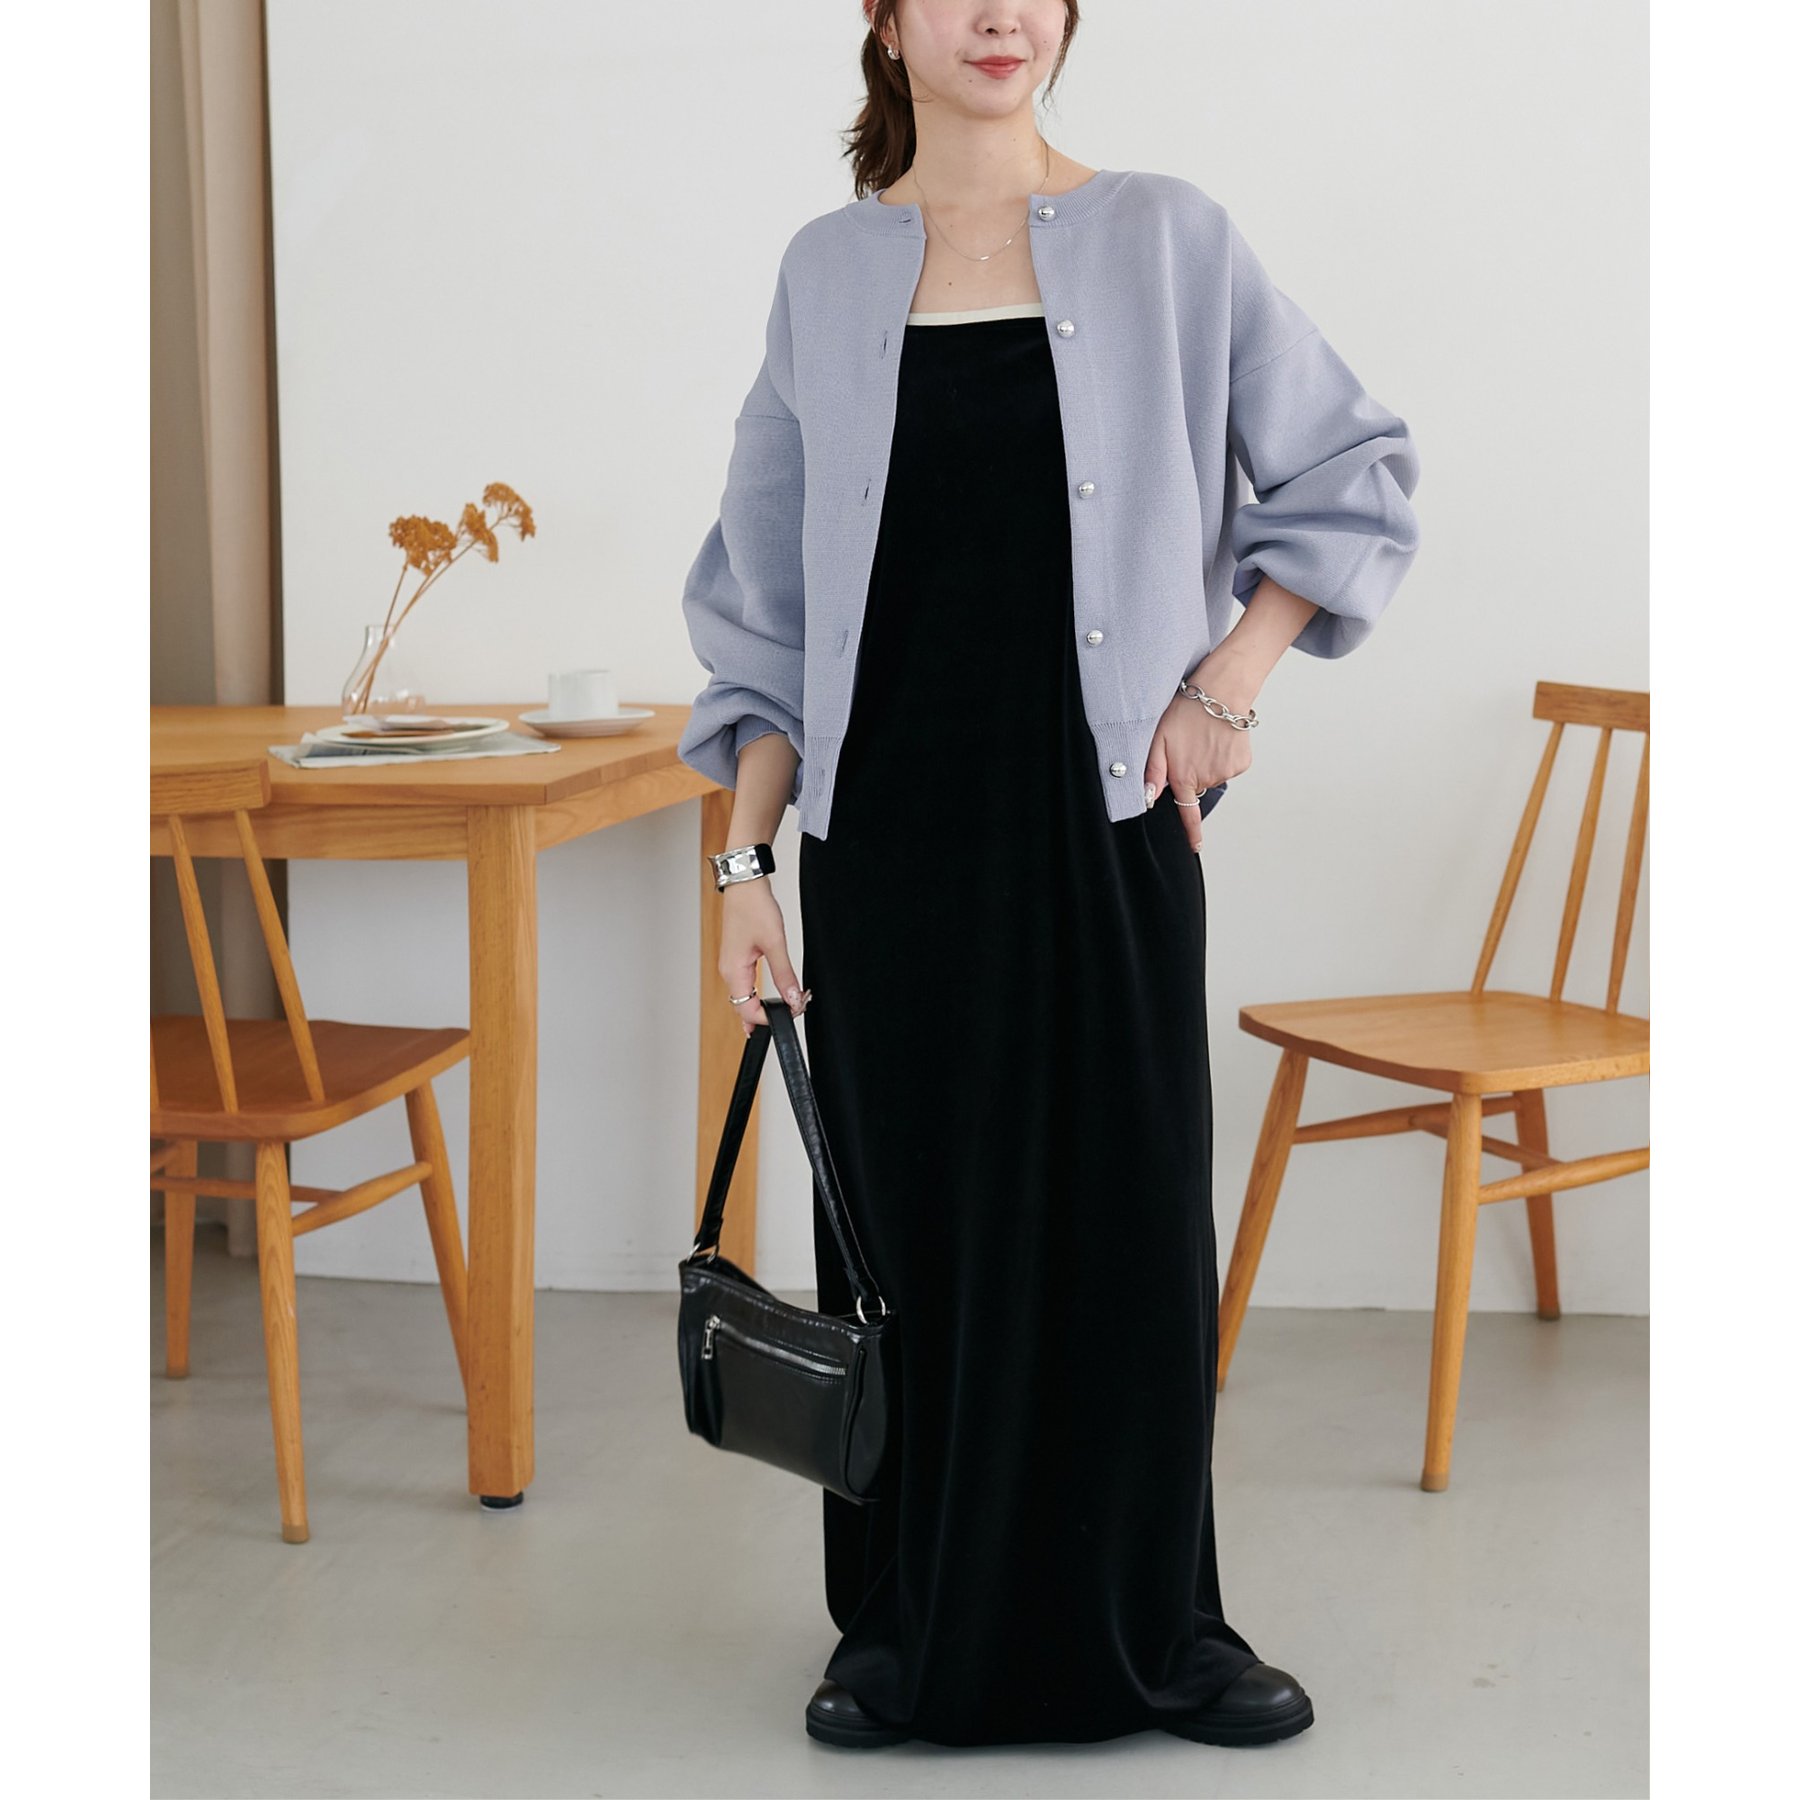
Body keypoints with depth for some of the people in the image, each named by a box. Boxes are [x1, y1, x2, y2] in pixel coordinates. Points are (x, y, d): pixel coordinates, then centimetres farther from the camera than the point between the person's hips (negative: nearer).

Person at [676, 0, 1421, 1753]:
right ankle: (902, 1627, 24)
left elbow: (1357, 477, 8)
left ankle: (1156, 1626, 22)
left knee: (1134, 1208, 5)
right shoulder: (828, 271, 6)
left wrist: (1227, 686, -2)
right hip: (892, 820, 1)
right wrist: (743, 854, 1)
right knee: (908, 1214, 7)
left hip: (1104, 812, 0)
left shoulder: (1167, 240, 2)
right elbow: (767, 599, 7)